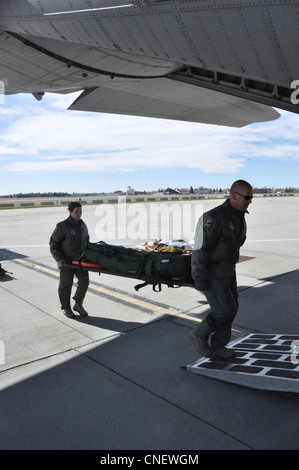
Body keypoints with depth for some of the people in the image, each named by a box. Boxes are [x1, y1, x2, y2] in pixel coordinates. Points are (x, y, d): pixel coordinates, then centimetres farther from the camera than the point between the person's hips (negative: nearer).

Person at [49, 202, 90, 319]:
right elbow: (53, 243, -10)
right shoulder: (63, 226, -13)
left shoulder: (83, 225, 7)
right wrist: (58, 258, -16)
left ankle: (78, 304, 20)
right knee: (66, 285, 5)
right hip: (66, 261, -5)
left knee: (84, 281, 1)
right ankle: (66, 308, 23)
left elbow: (86, 242, 20)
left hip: (80, 260, 5)